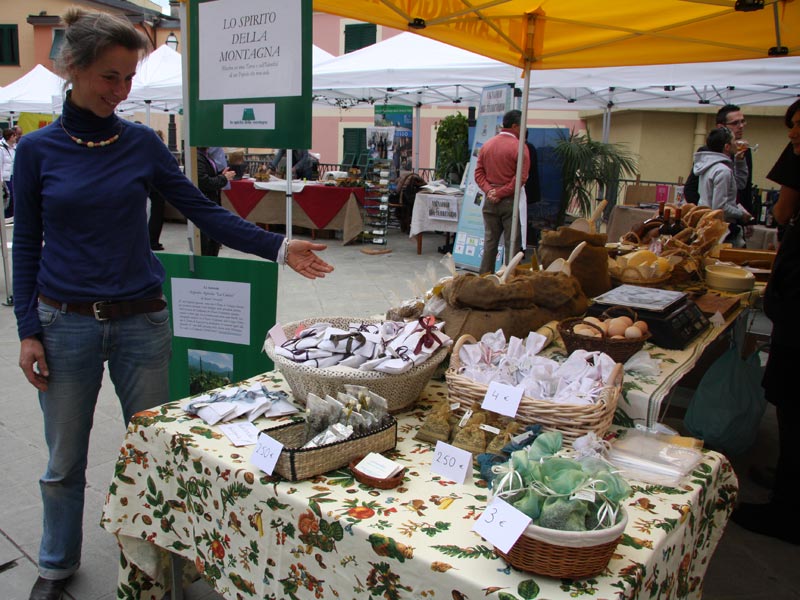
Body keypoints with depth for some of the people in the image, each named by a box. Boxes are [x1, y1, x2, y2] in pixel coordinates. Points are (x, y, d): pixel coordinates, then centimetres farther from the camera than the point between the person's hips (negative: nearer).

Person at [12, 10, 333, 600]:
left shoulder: (142, 142, 1)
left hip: (141, 322, 1)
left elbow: (204, 210, -2)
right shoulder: (37, 149, -1)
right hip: (66, 324, 0)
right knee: (65, 460, 13)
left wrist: (279, 247, -13)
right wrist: (27, 331, -3)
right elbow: (27, 244, 2)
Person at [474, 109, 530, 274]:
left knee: (489, 242, 12)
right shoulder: (519, 147, -11)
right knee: (512, 244, 1)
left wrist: (489, 190, -5)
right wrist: (501, 193, -13)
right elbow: (521, 178, -18)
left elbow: (478, 172, 5)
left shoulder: (487, 145, 8)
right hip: (510, 201, -6)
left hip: (490, 200, 6)